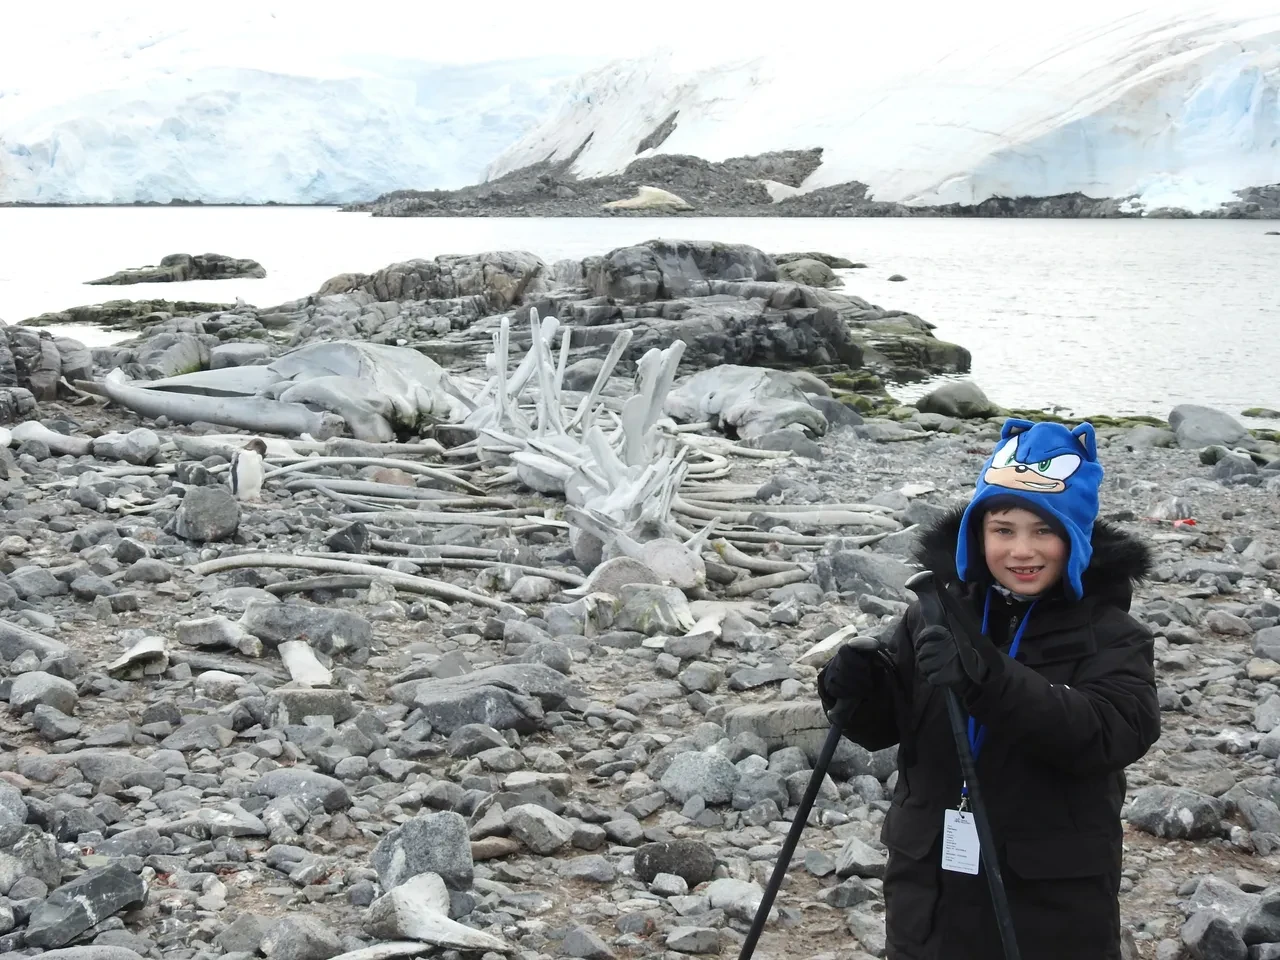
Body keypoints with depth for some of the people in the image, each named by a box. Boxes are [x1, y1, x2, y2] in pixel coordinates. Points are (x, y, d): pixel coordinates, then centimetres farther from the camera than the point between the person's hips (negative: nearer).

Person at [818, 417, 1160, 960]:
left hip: (1053, 904, -3)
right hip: (927, 888, 3)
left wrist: (990, 678, -35)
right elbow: (883, 726, 6)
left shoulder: (1110, 634, -8)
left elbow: (1114, 733, -25)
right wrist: (855, 688, -16)